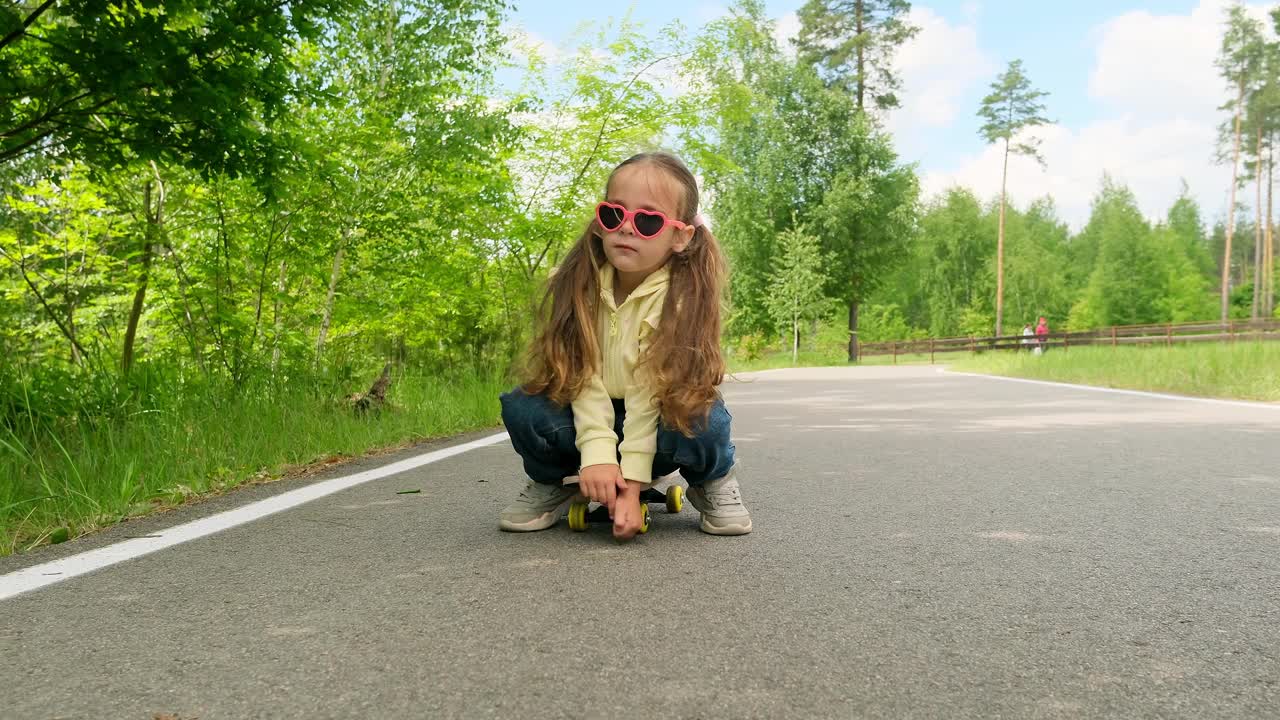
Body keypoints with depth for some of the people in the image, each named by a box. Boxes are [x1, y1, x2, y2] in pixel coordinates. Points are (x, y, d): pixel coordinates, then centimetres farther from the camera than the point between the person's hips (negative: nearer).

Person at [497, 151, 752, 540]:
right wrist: (597, 453, -30)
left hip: (657, 419, -2)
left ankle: (713, 480, 1)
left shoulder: (680, 296, -23)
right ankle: (551, 483, 6)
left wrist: (631, 483, -29)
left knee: (704, 424, -35)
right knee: (522, 410, -25)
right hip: (590, 415, 3)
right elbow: (583, 373, -19)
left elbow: (649, 392, -26)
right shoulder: (577, 283, -15)